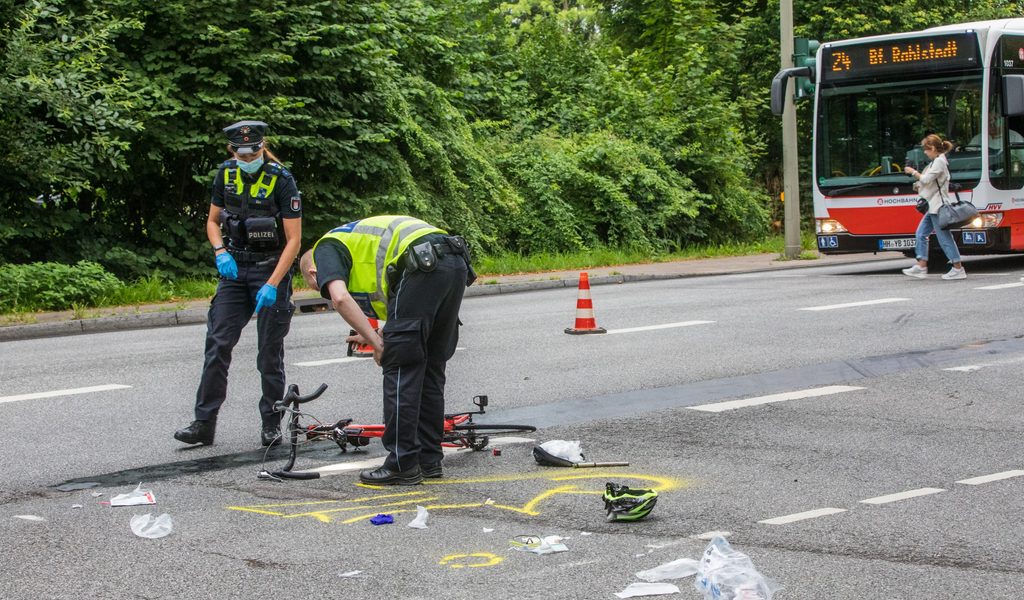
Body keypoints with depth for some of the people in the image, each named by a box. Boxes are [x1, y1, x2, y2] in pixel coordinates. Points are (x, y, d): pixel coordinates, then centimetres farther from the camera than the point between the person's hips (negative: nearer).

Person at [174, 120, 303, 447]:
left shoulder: (282, 180, -15)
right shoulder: (226, 174, 0)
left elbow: (294, 240, -16)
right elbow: (213, 220, 13)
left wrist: (272, 285, -23)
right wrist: (220, 252, -7)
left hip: (271, 270, -4)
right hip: (235, 269, 4)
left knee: (270, 350, 0)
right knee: (218, 343, -4)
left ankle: (271, 424, 12)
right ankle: (204, 423, -3)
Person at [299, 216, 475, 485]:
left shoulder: (325, 249, 15)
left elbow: (340, 298, -8)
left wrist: (376, 342, -2)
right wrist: (380, 335, 31)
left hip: (423, 266, -9)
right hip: (456, 262, 9)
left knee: (400, 370, 1)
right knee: (430, 369, 17)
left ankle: (403, 466, 3)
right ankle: (428, 460, 22)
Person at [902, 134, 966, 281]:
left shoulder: (939, 162, -14)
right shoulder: (936, 161, 17)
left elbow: (926, 179, -19)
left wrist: (914, 172, -6)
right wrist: (919, 185, 9)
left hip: (937, 207, -10)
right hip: (933, 207, 10)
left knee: (944, 238, -6)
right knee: (921, 234, 9)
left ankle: (958, 269, -2)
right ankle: (921, 267, 9)